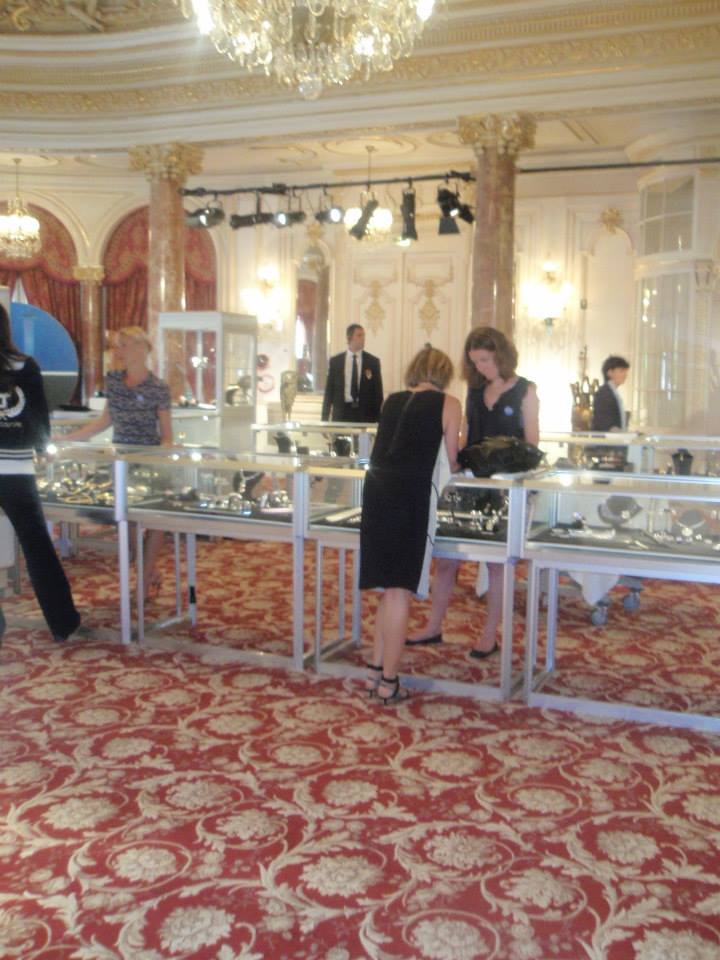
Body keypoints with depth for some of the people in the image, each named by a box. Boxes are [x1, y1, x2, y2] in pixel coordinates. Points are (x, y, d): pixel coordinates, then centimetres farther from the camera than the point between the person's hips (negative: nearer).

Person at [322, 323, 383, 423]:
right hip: (341, 414, 0)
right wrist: (325, 418, 3)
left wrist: (378, 419, 0)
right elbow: (329, 391, 7)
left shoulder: (373, 361, 5)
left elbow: (378, 392, 6)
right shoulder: (335, 361, 6)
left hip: (365, 414, 0)